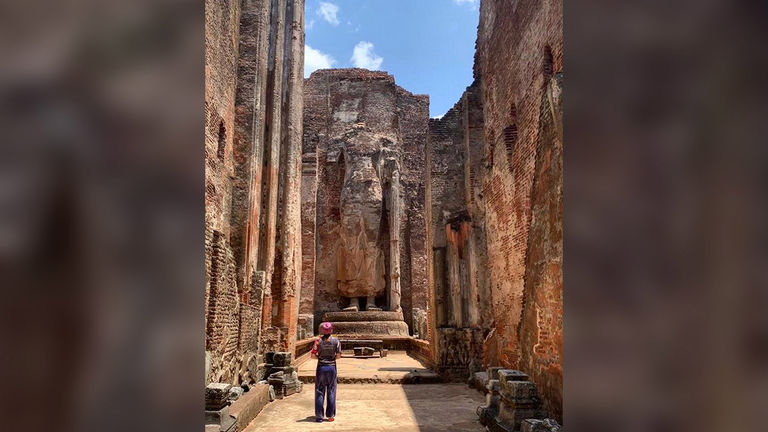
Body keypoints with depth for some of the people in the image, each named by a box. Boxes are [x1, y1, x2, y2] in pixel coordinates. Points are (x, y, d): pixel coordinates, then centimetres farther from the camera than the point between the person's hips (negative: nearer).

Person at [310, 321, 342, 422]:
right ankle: (330, 415, 14)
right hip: (332, 367, 1)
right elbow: (339, 355, -3)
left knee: (319, 392, 8)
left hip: (321, 367, -1)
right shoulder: (335, 341, -5)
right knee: (331, 392, 10)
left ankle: (319, 416, 10)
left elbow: (313, 355, -8)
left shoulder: (318, 341, -7)